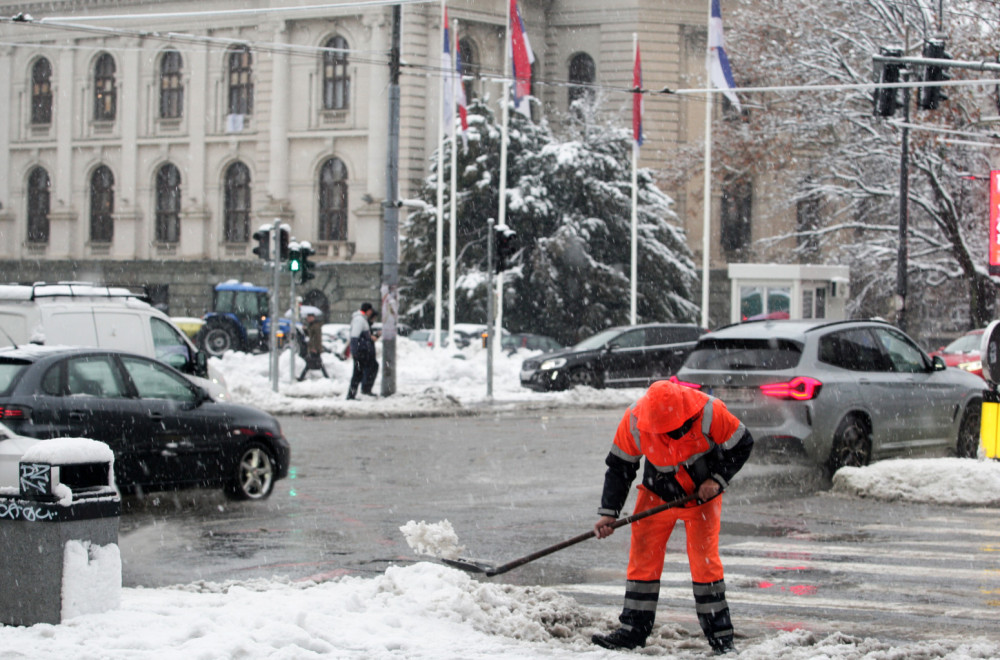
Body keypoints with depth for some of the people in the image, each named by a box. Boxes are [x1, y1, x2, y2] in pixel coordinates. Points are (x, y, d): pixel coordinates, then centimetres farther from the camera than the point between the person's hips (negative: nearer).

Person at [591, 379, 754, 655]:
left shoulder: (709, 412, -28)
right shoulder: (634, 420, -22)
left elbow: (742, 444, -11)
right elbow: (619, 466, -8)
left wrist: (718, 479, -19)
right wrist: (608, 512, -14)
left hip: (702, 496, -2)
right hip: (657, 495, 2)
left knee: (705, 560, -8)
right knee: (643, 557, -4)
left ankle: (720, 634, 0)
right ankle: (634, 630, 4)